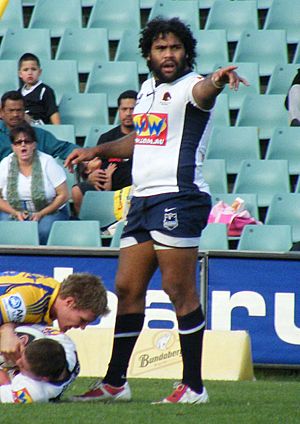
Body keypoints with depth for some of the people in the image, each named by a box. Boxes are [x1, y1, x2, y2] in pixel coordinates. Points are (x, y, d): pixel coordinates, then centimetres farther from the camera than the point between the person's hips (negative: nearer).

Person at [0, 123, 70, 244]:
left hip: (50, 210, -1)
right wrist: (16, 213, -16)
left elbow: (63, 195, -5)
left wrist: (40, 214, -16)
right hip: (14, 210, 1)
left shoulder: (47, 162, -6)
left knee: (44, 230, -35)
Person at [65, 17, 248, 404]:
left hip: (178, 197, -8)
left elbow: (203, 90, -33)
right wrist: (97, 151, 33)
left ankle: (193, 386, -5)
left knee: (180, 290, -9)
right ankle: (115, 382, 18)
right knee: (127, 289, 10)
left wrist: (219, 78, -55)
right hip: (143, 198, 8)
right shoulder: (148, 88, 18)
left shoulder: (189, 86, -7)